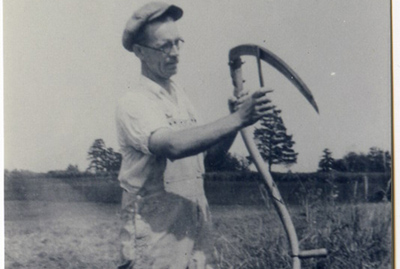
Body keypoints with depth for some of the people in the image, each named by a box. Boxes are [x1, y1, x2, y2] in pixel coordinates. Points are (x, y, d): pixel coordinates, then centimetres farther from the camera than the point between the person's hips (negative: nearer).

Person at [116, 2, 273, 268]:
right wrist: (237, 119, -33)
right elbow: (172, 145, -32)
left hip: (197, 227, 7)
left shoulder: (181, 97, 11)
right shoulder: (134, 103, -14)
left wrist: (236, 119, -8)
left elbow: (212, 152, 10)